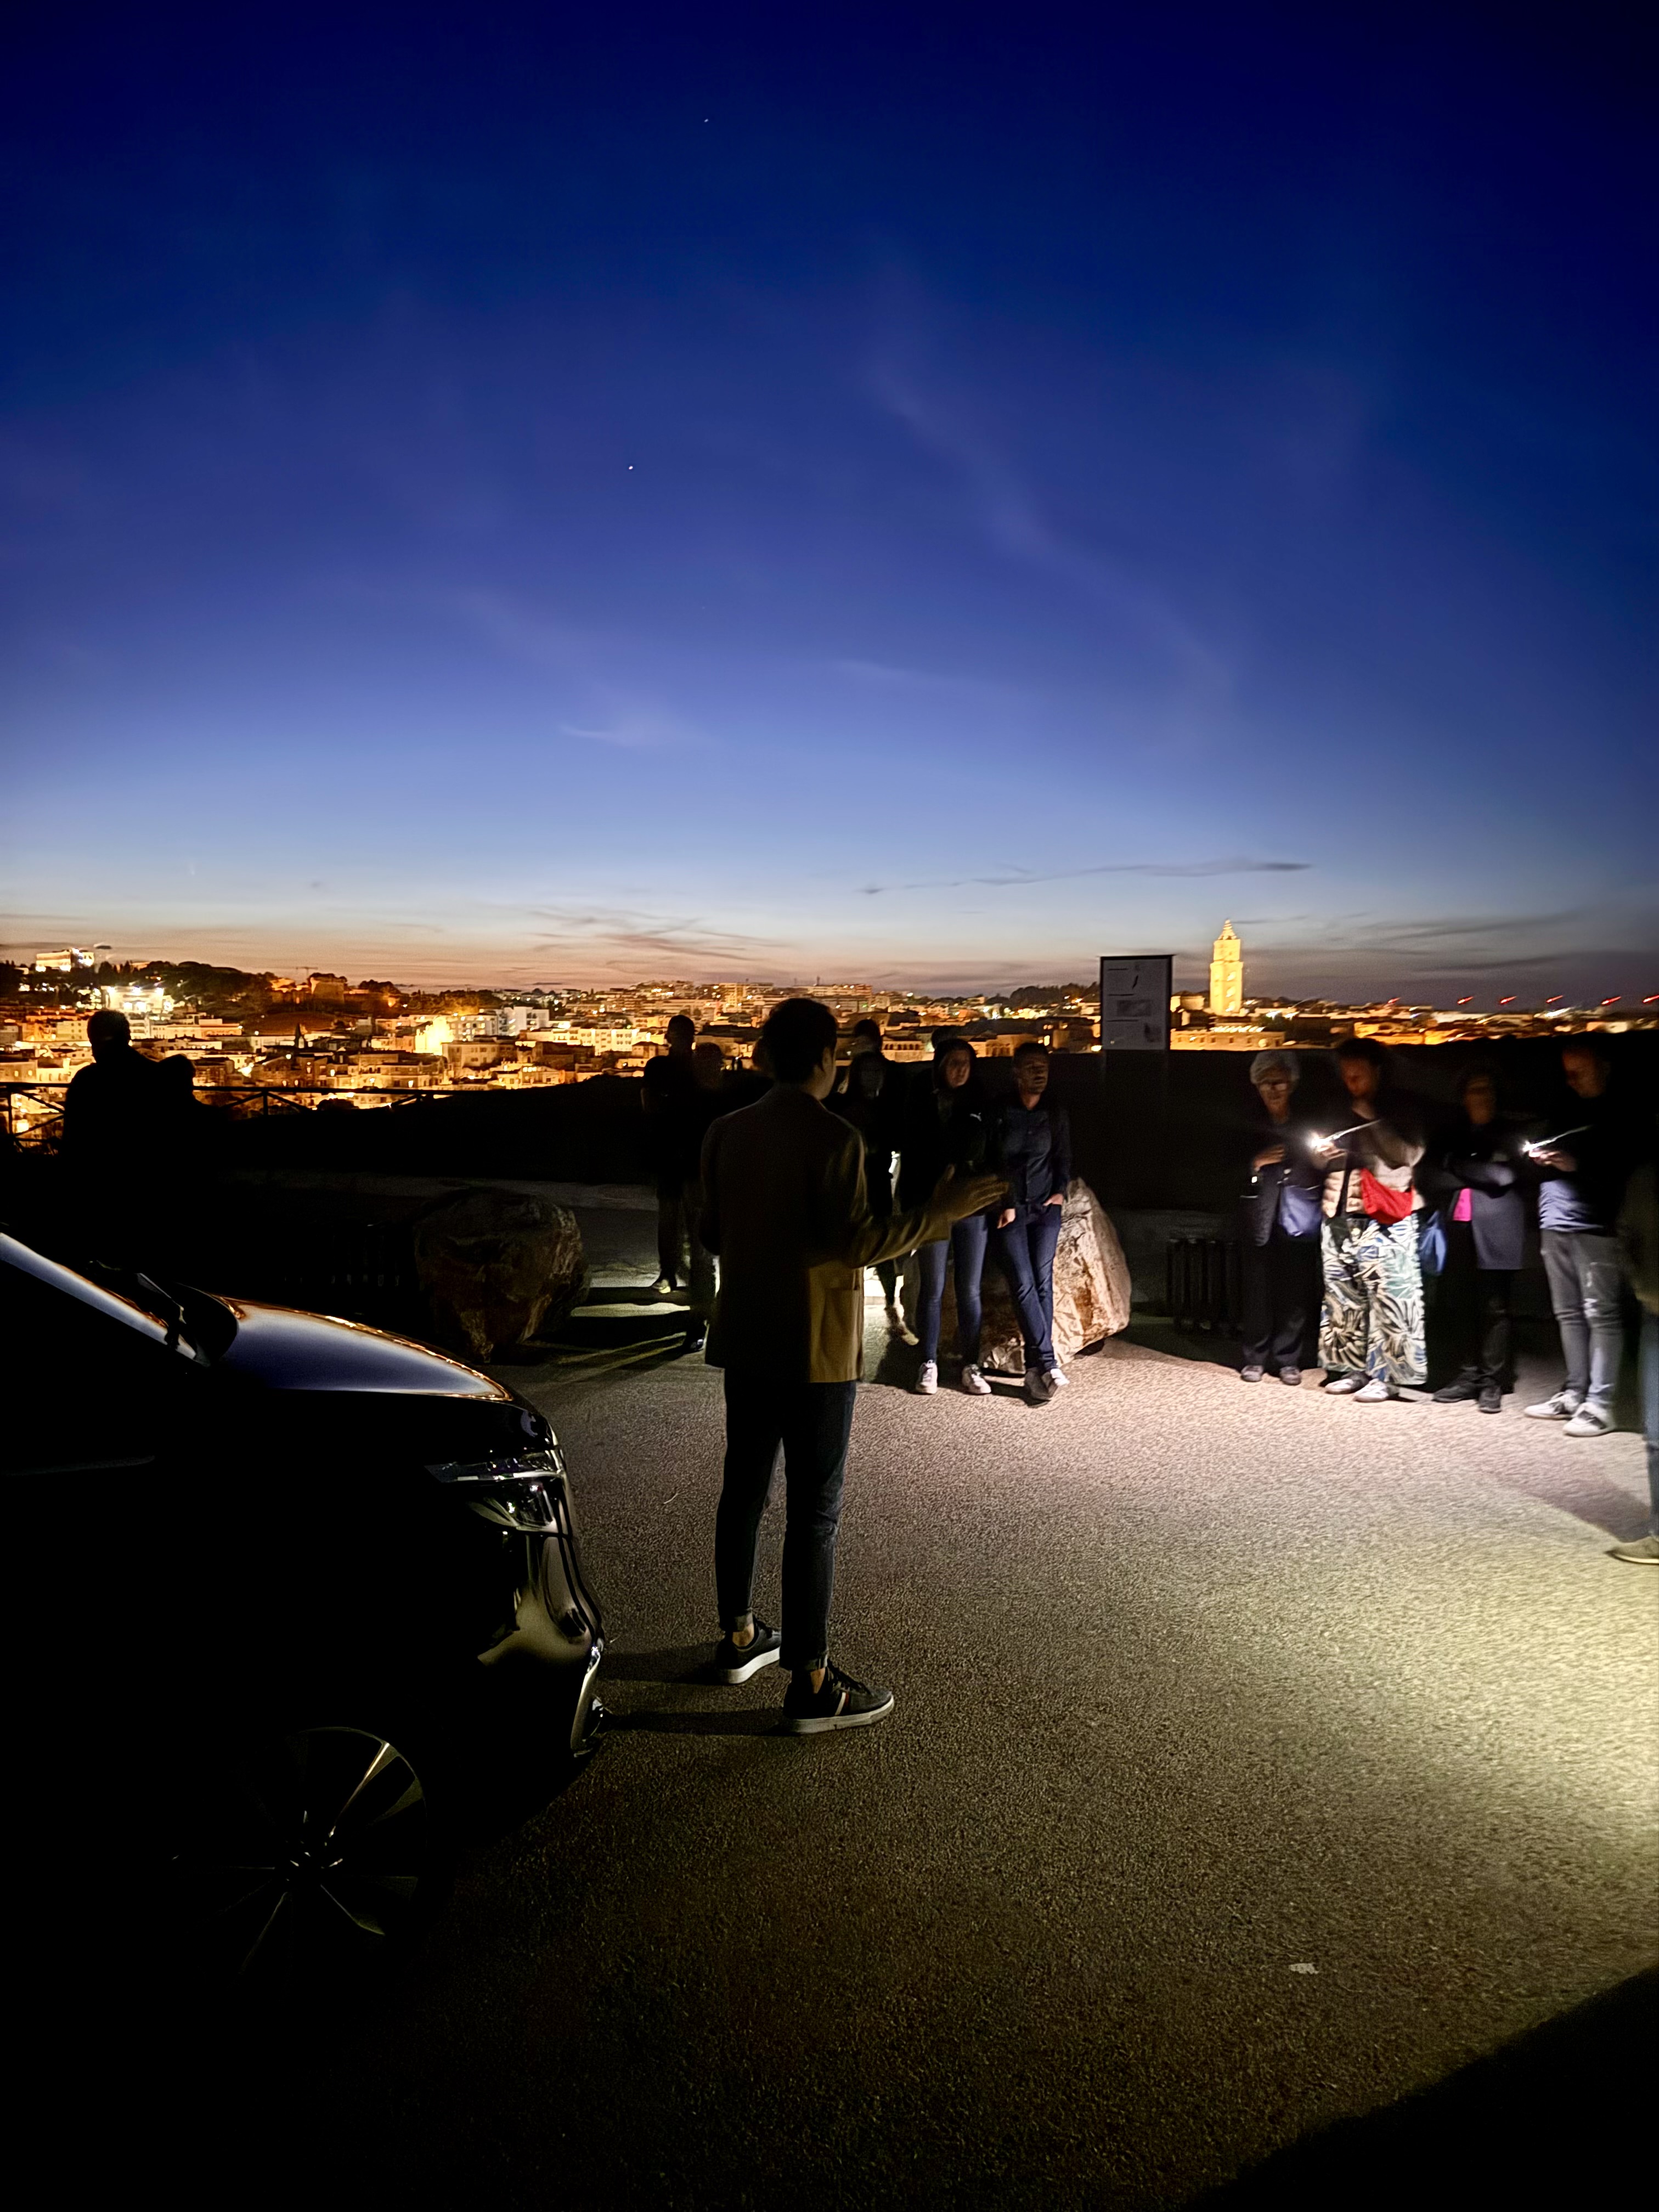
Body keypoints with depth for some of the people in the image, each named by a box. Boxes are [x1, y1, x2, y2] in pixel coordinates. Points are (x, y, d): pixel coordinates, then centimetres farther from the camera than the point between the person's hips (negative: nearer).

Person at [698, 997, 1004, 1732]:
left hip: (746, 1339, 7)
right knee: (814, 1513, 0)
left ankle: (738, 1637, 34)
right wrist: (939, 1211, -13)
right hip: (813, 1349, -7)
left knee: (743, 1489, 19)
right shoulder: (833, 1139, -17)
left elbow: (712, 1233, 10)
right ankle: (811, 1685, 8)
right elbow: (854, 1243, -20)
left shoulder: (727, 1132, 3)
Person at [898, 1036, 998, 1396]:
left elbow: (992, 1155, 8)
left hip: (973, 1209, 2)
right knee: (932, 1291, 5)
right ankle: (929, 1365, 15)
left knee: (970, 1292, 6)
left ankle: (971, 1367, 14)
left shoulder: (980, 1104, 5)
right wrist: (913, 1209, -8)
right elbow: (910, 1157, -2)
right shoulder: (921, 1103, -1)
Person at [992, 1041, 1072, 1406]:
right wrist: (1003, 1205, -5)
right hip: (1010, 1208, -2)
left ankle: (1035, 1369, -2)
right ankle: (1048, 1363, -14)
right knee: (1023, 1284, -12)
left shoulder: (1057, 1113, 8)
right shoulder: (1000, 1112, -3)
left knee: (1043, 1282, -5)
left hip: (1046, 1207, 3)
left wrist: (1061, 1191, 4)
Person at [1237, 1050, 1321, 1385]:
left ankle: (1288, 1360, 12)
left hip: (1299, 1220, 0)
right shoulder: (1249, 1127, 8)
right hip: (1260, 1221, 0)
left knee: (1296, 1293, 1)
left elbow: (1323, 1173, 10)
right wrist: (1256, 1164, -11)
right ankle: (1255, 1358, 11)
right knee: (1258, 1292, -1)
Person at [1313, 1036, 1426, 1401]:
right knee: (1343, 1294, 5)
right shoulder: (1340, 1110, 19)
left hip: (1384, 1214, -5)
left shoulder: (1399, 1108, 4)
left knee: (1386, 1295, -9)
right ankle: (1353, 1369, 12)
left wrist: (1372, 1120, -10)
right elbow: (1324, 1164, 25)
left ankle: (1384, 1375, -4)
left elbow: (1409, 1155, -9)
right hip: (1340, 1213, 5)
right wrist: (1320, 1155, 2)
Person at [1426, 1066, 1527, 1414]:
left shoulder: (1510, 1134, 10)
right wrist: (1480, 1176, -4)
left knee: (1494, 1306, -4)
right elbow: (1430, 1175, 6)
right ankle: (1468, 1375, 10)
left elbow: (1505, 1175, -6)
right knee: (1456, 1304, 1)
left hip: (1494, 1232, -3)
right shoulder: (1452, 1135, 19)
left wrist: (1459, 1170, 0)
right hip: (1457, 1231, 3)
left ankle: (1492, 1382, 2)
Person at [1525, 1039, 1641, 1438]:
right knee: (1568, 1313, 9)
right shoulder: (1568, 1110, 20)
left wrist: (1578, 1166, -17)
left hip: (1595, 1227, -7)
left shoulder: (1622, 1116, 1)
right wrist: (1542, 1157, 6)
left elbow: (1627, 1173, -7)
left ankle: (1599, 1403, -7)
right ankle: (1575, 1392, 15)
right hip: (1555, 1225, 7)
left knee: (1601, 1314, -7)